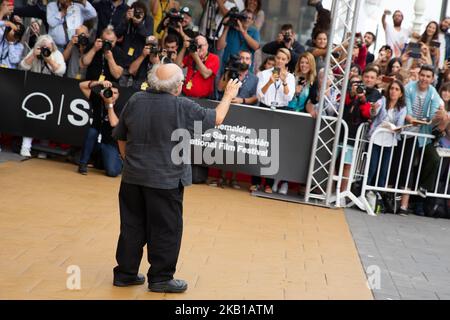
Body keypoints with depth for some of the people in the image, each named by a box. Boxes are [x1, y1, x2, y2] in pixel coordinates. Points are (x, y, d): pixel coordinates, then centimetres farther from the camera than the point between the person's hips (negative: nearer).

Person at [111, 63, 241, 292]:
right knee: (166, 230, 7)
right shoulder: (183, 107, -12)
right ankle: (161, 278, 15)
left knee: (132, 227, 14)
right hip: (166, 181, -5)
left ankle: (125, 273, 23)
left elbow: (121, 137, 10)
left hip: (132, 178, 5)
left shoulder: (135, 101, 1)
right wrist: (228, 96, 17)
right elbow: (216, 119, 0)